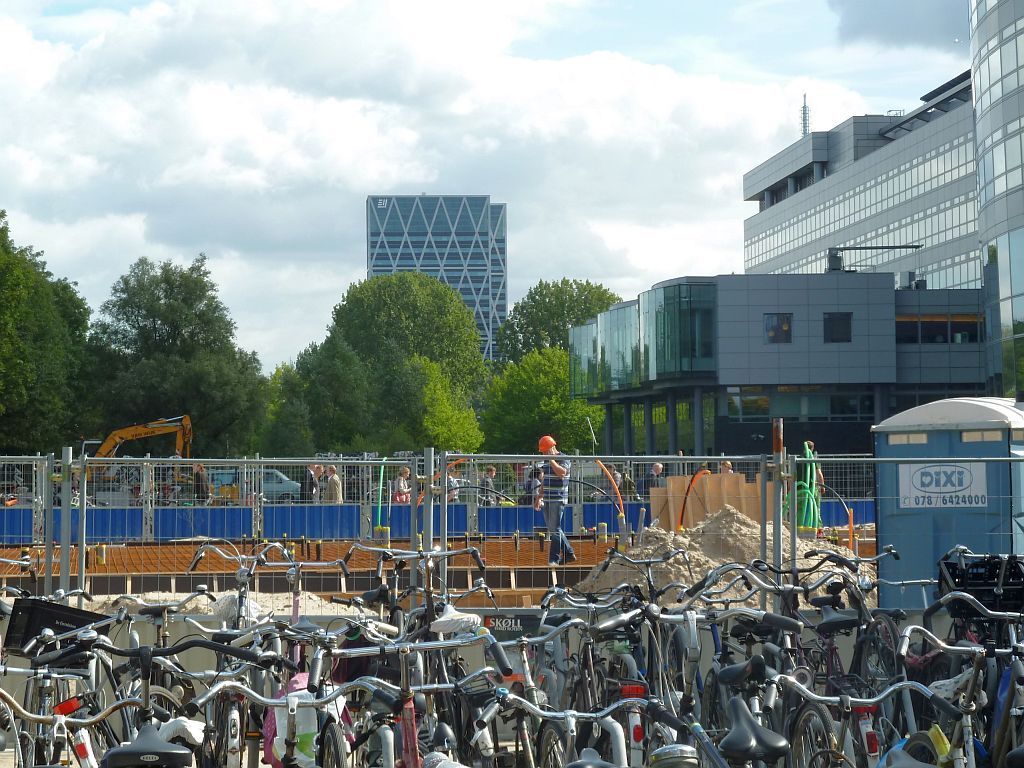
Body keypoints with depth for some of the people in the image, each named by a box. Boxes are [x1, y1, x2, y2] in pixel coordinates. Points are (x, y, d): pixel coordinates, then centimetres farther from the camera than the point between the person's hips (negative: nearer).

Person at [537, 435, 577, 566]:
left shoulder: (564, 459, -7)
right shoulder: (546, 461, 16)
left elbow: (561, 472, -27)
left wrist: (551, 459, -19)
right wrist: (539, 498, 21)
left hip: (558, 500, -8)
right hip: (547, 500, 8)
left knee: (555, 529, -9)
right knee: (552, 529, 9)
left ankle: (554, 559, -6)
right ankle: (569, 554, 17)